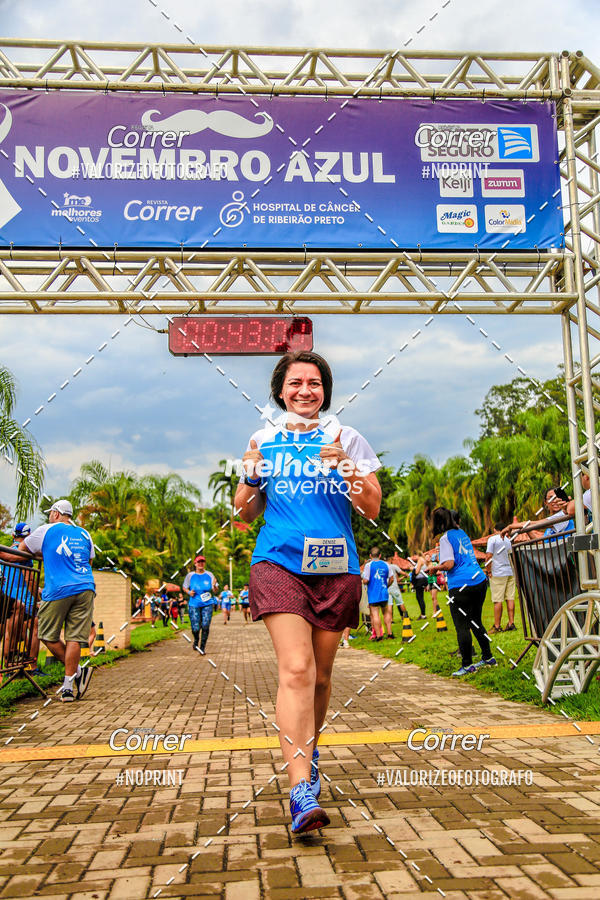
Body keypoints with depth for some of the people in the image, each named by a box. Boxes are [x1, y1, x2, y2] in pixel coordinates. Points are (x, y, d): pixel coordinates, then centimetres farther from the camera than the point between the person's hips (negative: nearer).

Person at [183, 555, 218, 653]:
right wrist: (189, 592, -7)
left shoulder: (209, 575, 4)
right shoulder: (190, 575, 2)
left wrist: (214, 586, -16)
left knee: (205, 626, -9)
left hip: (207, 604, 1)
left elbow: (214, 591, 6)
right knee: (195, 628, -5)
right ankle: (196, 641, 29)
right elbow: (184, 587, 13)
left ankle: (202, 647, 9)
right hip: (194, 605, -1)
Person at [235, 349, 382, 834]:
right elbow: (245, 513, 14)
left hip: (336, 568, 1)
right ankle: (302, 792, -18)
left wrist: (347, 468, -14)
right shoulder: (263, 441, 12)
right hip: (278, 563, -1)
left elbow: (372, 509, 2)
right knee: (296, 669, -17)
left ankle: (307, 750, 37)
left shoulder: (348, 439, 8)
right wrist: (249, 476, -6)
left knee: (321, 674, 11)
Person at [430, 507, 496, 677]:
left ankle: (467, 665, 3)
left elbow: (449, 564, -15)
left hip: (461, 586, -8)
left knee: (462, 626, 0)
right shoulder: (462, 533, 15)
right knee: (475, 622, 19)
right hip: (479, 580, 8)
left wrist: (435, 568, 1)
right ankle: (488, 658, 25)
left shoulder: (446, 538, -8)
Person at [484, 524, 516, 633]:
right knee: (510, 598, 6)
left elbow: (489, 555, -12)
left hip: (498, 573, -6)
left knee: (498, 600, -5)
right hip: (510, 572, 6)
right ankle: (511, 623, 6)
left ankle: (497, 626, -3)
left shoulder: (492, 539, -5)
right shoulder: (507, 540, 14)